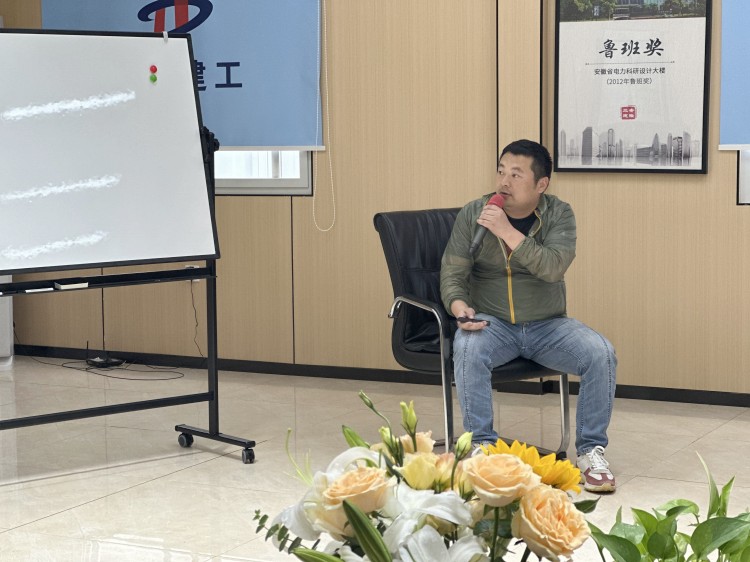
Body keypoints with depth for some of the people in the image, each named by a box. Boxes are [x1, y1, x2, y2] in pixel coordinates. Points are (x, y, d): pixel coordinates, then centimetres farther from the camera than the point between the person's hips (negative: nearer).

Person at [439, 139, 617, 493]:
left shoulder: (559, 215, -3)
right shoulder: (472, 214, -2)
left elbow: (553, 268, -21)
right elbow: (452, 274, -2)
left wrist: (506, 231, -28)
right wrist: (459, 306, -24)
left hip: (548, 325, 1)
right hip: (492, 324, -1)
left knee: (601, 354, -24)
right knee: (467, 347, -35)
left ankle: (590, 451, -10)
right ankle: (482, 447, -24)